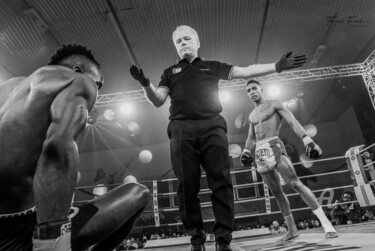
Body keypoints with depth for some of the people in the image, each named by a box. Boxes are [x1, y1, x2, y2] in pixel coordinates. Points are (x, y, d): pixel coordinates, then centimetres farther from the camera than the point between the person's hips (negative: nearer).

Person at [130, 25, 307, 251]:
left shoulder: (212, 67, 24)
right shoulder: (170, 72, 27)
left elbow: (246, 71, 15)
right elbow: (158, 101, 14)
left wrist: (277, 66, 3)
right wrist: (145, 83, -6)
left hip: (212, 125, 0)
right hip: (182, 128, 1)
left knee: (221, 181, -8)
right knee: (188, 185, -4)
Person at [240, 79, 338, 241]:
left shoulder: (274, 104, 6)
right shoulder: (251, 115, 23)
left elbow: (293, 122, -4)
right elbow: (251, 138, 23)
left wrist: (307, 141, -18)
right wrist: (246, 152, 3)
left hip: (274, 147, -5)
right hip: (260, 153, 6)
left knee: (295, 184, -16)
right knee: (276, 191, 6)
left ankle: (326, 224, -13)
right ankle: (292, 229, 16)